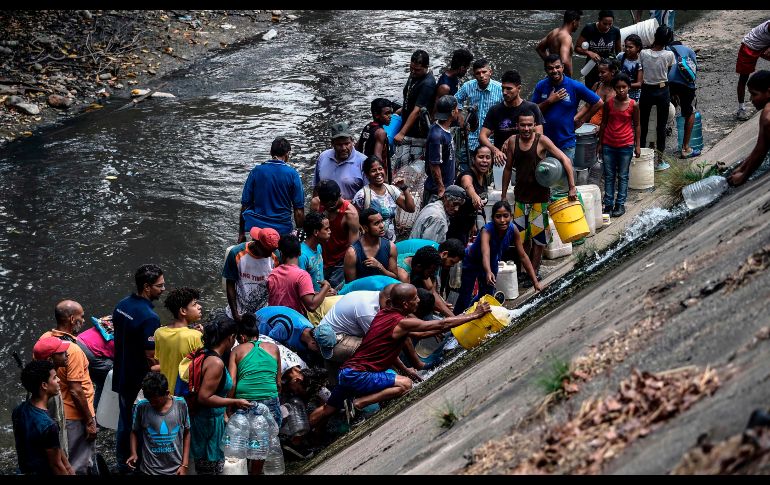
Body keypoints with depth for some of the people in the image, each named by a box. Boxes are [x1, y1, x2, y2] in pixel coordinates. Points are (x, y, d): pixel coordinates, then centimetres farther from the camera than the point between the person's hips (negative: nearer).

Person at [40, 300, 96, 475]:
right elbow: (76, 391, -25)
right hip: (76, 417, -8)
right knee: (80, 466, 5)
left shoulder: (46, 338, -1)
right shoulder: (73, 350, -27)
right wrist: (89, 422, -16)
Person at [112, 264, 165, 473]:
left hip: (122, 375, 8)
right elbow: (151, 357, -24)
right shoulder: (149, 317, -27)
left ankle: (122, 463, 35)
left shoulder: (122, 305, -1)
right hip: (140, 381, -8)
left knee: (124, 420, 21)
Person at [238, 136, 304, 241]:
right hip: (283, 230, -1)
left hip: (257, 228, 2)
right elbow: (299, 210, -6)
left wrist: (241, 234, 10)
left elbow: (245, 205, 2)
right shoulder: (292, 174, -5)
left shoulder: (256, 171, 0)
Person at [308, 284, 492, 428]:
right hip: (358, 375, -9)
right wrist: (475, 315, -3)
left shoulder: (384, 313, 10)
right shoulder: (401, 322, -16)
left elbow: (416, 334, 22)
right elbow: (442, 324, -12)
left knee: (329, 409, 20)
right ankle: (357, 404, -13)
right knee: (405, 384, -13)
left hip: (346, 372, 9)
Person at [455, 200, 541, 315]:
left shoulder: (513, 229, -26)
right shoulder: (487, 230, -39)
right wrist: (488, 273, -77)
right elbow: (485, 254, -56)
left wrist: (535, 282, -24)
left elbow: (523, 256, -20)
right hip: (472, 261, -5)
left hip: (492, 262, 5)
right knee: (465, 296, -4)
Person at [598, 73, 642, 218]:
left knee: (623, 176, 7)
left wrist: (637, 145, 1)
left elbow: (636, 126, 2)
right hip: (608, 145, 2)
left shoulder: (633, 105, -6)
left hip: (626, 146, -2)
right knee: (609, 176, 8)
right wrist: (600, 143, 8)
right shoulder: (608, 104, -2)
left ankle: (620, 204, 14)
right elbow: (604, 123, 7)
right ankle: (608, 204, 14)